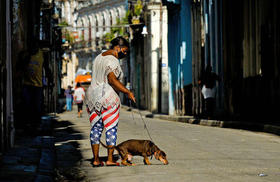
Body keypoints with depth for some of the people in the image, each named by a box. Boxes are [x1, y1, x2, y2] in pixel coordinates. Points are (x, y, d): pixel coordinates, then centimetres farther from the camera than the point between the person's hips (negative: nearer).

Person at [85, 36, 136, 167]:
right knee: (111, 128, -2)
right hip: (108, 97, -8)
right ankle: (110, 160, -2)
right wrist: (127, 92, -19)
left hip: (93, 94, 9)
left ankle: (96, 160, 7)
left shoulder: (99, 57, 17)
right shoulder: (112, 60, -12)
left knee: (96, 128, 7)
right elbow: (112, 80, -22)